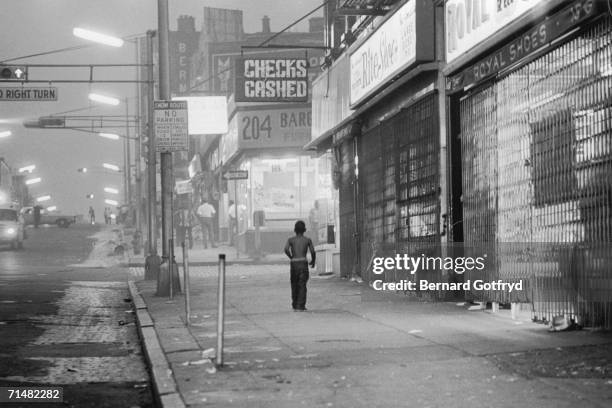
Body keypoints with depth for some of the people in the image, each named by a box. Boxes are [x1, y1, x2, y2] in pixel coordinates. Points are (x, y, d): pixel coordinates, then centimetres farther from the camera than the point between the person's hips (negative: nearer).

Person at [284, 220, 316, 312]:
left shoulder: (291, 240, 7)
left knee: (294, 285, 14)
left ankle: (295, 305, 18)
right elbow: (313, 252, -4)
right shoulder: (308, 240, 6)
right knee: (302, 285, -1)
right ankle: (300, 306, -9)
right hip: (303, 262, -1)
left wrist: (291, 257, 4)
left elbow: (286, 249, -11)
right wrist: (313, 261, 12)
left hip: (293, 263, 1)